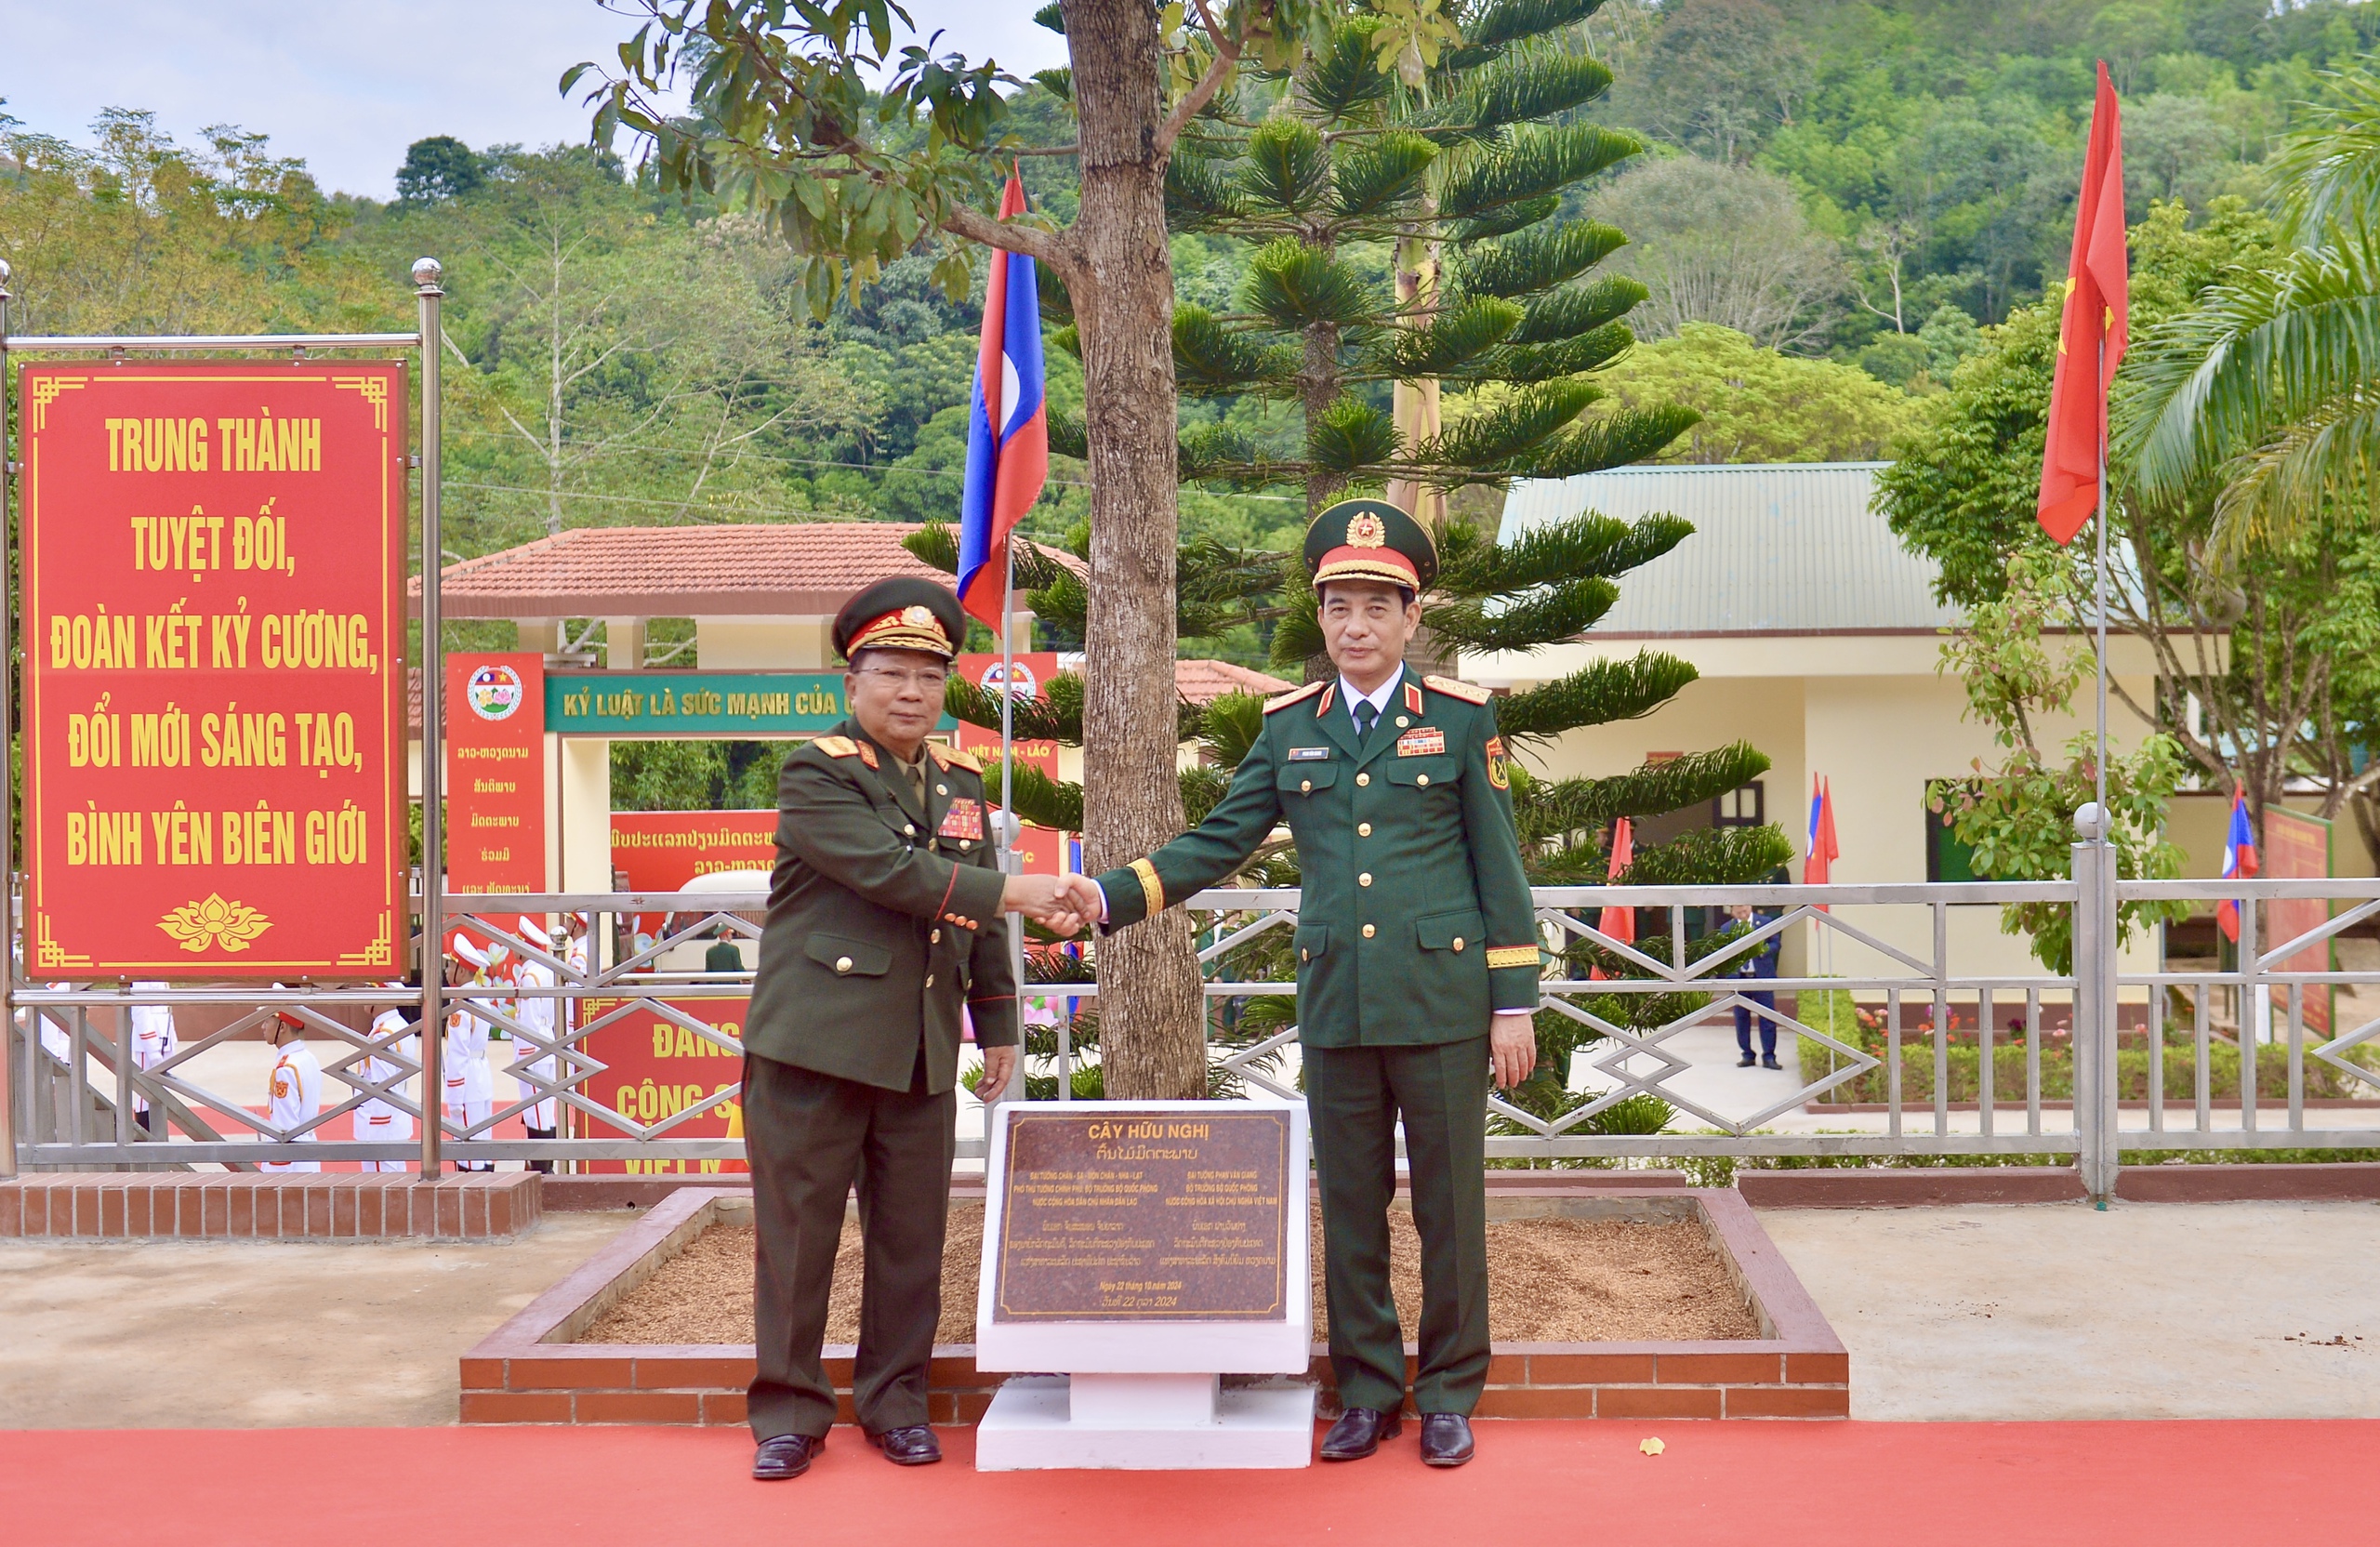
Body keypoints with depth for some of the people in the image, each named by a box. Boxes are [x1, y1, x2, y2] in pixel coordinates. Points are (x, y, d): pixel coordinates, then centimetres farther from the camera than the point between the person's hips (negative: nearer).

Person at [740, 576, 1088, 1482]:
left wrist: (997, 1026, 15)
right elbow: (893, 874, -21)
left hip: (921, 1054, 5)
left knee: (911, 1236, 9)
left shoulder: (960, 782, 13)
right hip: (813, 1042, -5)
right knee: (797, 1230, 2)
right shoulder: (816, 774, -7)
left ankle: (894, 1400, 23)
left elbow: (980, 918, 18)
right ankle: (789, 1410, 14)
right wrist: (1016, 893, -21)